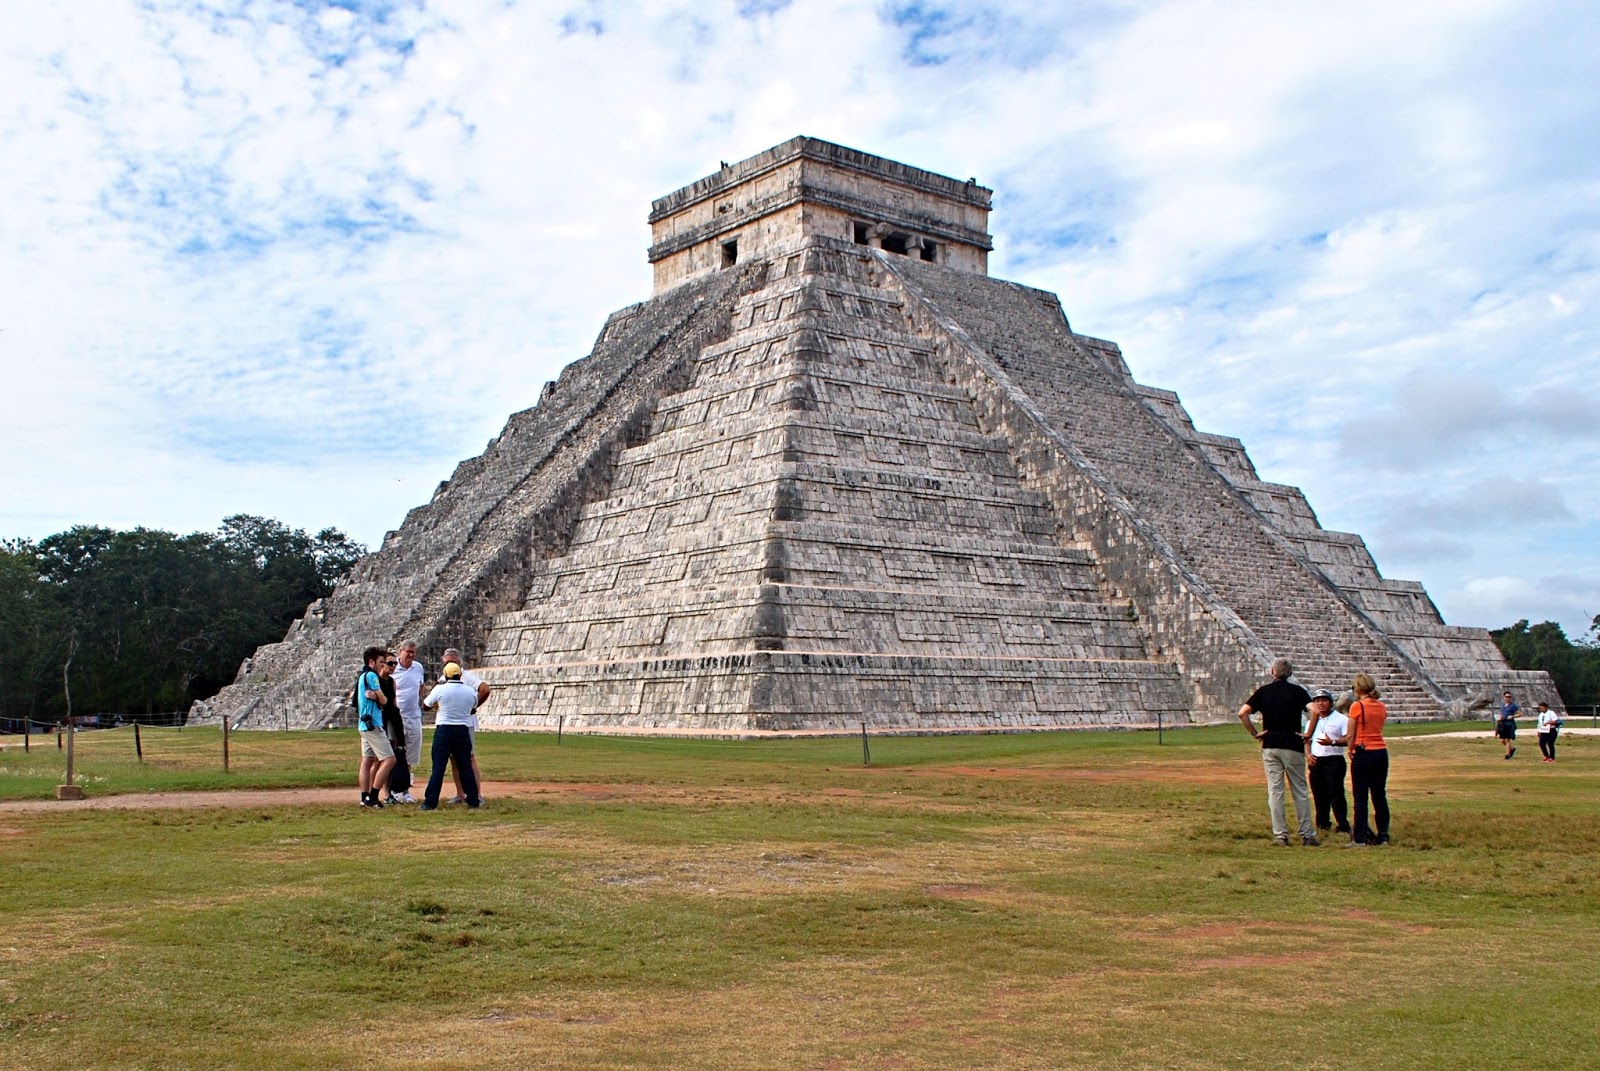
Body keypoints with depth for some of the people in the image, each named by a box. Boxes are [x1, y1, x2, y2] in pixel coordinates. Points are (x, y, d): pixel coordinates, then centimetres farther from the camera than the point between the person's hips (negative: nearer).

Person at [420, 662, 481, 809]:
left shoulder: (440, 689, -8)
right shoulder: (471, 691, 1)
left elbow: (425, 705, 8)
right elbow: (473, 709, 17)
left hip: (443, 731, -2)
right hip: (463, 731, 2)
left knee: (438, 767, 0)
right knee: (465, 767, 9)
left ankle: (430, 803, -2)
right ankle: (473, 801, 11)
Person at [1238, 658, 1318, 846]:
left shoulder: (1263, 691, 4)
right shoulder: (1297, 691, 0)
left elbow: (1242, 713, -5)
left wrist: (1254, 733, 3)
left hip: (1270, 746, 1)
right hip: (1293, 746, -1)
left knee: (1274, 791, 5)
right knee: (1299, 791, 6)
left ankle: (1280, 834, 3)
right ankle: (1307, 834, 8)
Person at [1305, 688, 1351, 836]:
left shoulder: (1341, 719, -1)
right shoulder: (1312, 721, 18)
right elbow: (1307, 740, 19)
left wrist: (1332, 742, -25)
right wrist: (1308, 754, 2)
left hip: (1334, 761, -6)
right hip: (1315, 762, 6)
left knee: (1336, 794, -11)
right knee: (1319, 795, 8)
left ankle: (1343, 824, -7)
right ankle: (1322, 823, 16)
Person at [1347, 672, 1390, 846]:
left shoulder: (1357, 706, -11)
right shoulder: (1382, 707, 7)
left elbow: (1350, 736, -9)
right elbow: (1377, 729, 6)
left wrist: (1351, 751, 8)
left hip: (1363, 754, -6)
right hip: (1381, 752, 6)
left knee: (1361, 797, 0)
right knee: (1379, 796, 12)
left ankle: (1360, 837, 2)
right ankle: (1383, 836, 13)